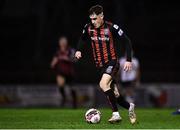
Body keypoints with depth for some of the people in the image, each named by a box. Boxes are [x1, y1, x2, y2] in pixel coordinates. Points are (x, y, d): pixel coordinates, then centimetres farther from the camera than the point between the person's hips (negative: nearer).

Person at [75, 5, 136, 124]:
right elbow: (83, 39, 19)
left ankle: (116, 114, -23)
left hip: (112, 62, -5)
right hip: (100, 65, 6)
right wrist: (79, 51, -1)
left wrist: (129, 60, -12)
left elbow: (127, 41, -8)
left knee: (103, 84, -29)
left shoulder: (111, 28, -15)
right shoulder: (88, 28, -1)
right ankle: (129, 107, 31)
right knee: (113, 94, 6)